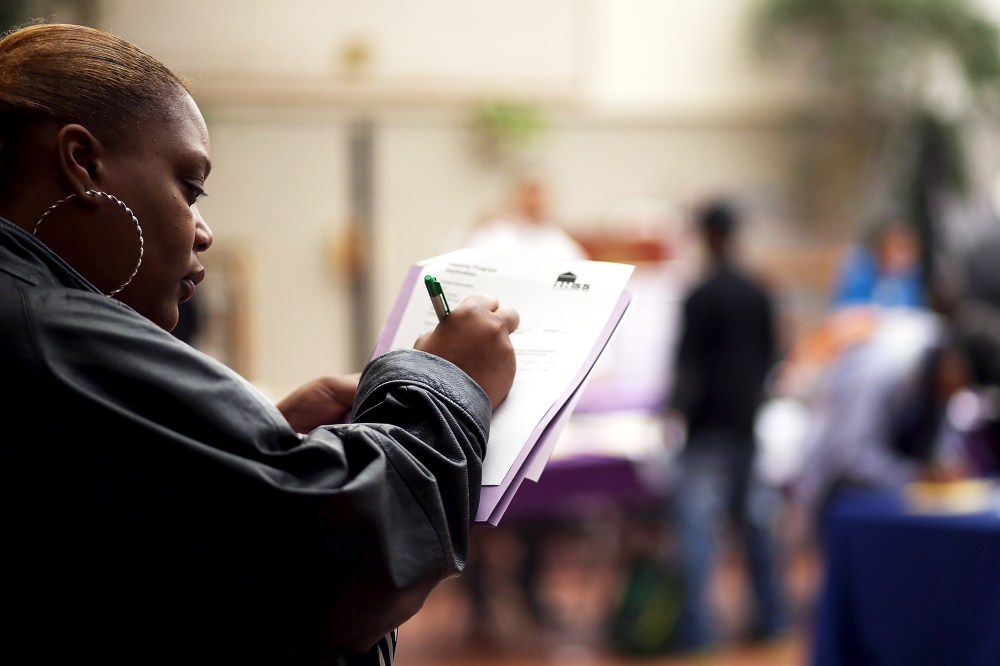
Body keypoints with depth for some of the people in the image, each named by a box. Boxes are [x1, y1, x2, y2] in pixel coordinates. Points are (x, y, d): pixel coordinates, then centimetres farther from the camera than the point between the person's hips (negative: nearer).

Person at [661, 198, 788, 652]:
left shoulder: (701, 297, -12)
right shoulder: (759, 294, 6)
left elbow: (690, 362, -14)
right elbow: (770, 355, 14)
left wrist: (677, 408, -10)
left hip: (710, 425, -7)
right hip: (749, 419, 7)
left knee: (696, 519, -7)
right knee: (755, 515, 14)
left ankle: (695, 625, -13)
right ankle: (769, 614, 19)